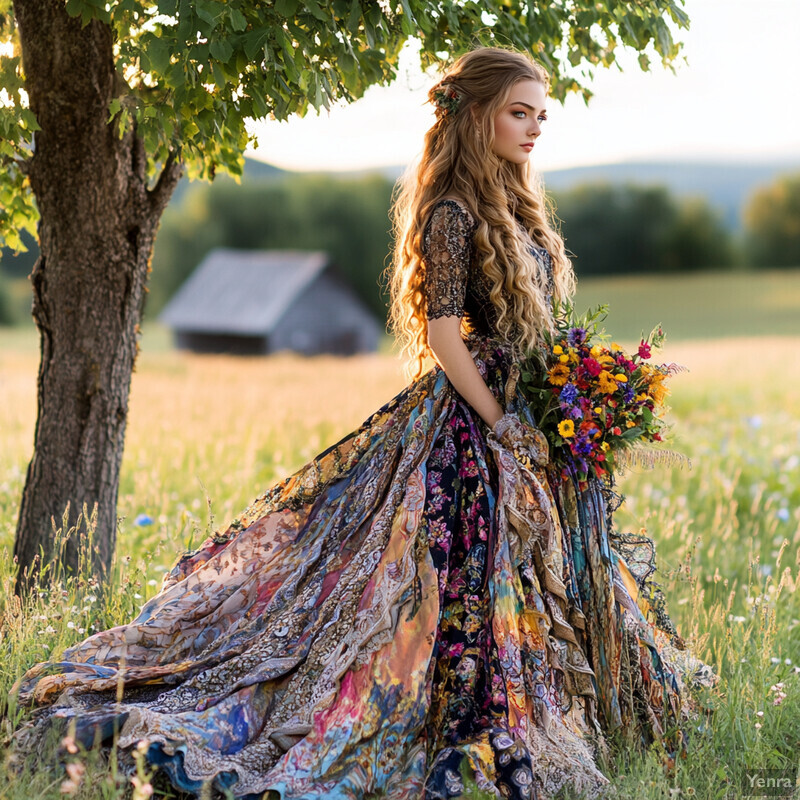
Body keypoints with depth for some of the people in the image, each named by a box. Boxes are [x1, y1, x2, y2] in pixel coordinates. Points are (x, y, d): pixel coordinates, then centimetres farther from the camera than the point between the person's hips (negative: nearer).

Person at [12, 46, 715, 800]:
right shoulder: (453, 214, -13)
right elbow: (442, 331, -18)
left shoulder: (516, 206, 14)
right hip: (472, 427, -9)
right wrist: (500, 425, -17)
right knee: (475, 581, -6)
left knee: (543, 581, 14)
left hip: (528, 423, 9)